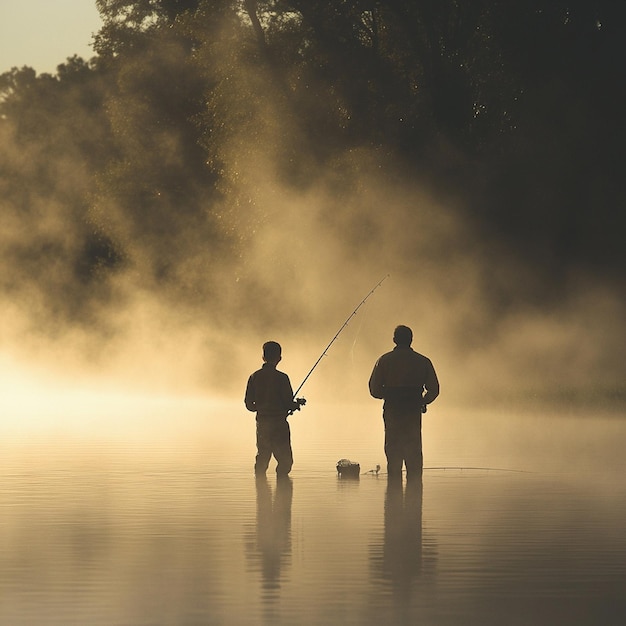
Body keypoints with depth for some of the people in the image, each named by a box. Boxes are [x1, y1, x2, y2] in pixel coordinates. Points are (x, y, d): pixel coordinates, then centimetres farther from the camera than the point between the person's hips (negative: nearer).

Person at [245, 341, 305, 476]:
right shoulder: (281, 378, -12)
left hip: (261, 423, 5)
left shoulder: (254, 377, 3)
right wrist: (297, 403, 9)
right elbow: (288, 404, -12)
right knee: (285, 460, 0)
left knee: (262, 458, 13)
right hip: (279, 424, -5)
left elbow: (249, 405, 6)